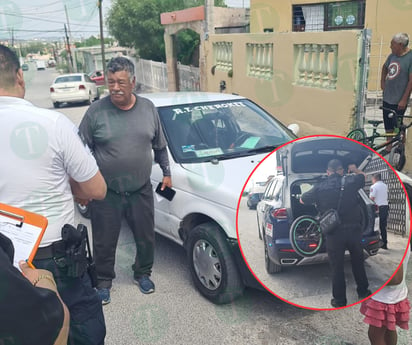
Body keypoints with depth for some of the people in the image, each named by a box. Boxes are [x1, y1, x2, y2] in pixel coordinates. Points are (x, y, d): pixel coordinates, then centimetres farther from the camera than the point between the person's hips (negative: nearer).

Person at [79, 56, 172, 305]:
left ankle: (142, 273, 40)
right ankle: (104, 282, 33)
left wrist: (167, 172, 11)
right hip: (106, 194, -2)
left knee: (146, 238, 14)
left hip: (141, 191, 2)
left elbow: (160, 146, 13)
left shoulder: (148, 108, 1)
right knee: (105, 243, 10)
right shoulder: (96, 112, -8)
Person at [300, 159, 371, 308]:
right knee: (358, 262, 21)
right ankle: (363, 291, 36)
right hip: (354, 229, 2)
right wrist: (354, 169, 39)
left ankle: (339, 299, 17)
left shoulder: (319, 187, -6)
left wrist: (315, 197, 24)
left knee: (337, 267, 9)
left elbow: (302, 200, 7)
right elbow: (362, 176, 20)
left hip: (334, 233, -2)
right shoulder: (351, 181, -3)